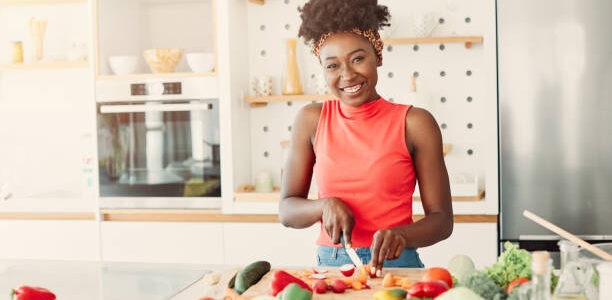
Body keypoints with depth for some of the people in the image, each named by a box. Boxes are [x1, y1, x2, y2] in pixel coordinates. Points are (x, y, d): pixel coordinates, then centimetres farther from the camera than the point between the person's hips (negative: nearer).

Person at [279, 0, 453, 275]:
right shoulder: (311, 120, 5)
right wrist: (325, 205, -12)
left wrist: (401, 236, -19)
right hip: (328, 264, 2)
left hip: (396, 264, -1)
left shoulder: (415, 123, -1)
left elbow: (442, 220, 0)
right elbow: (286, 211, 8)